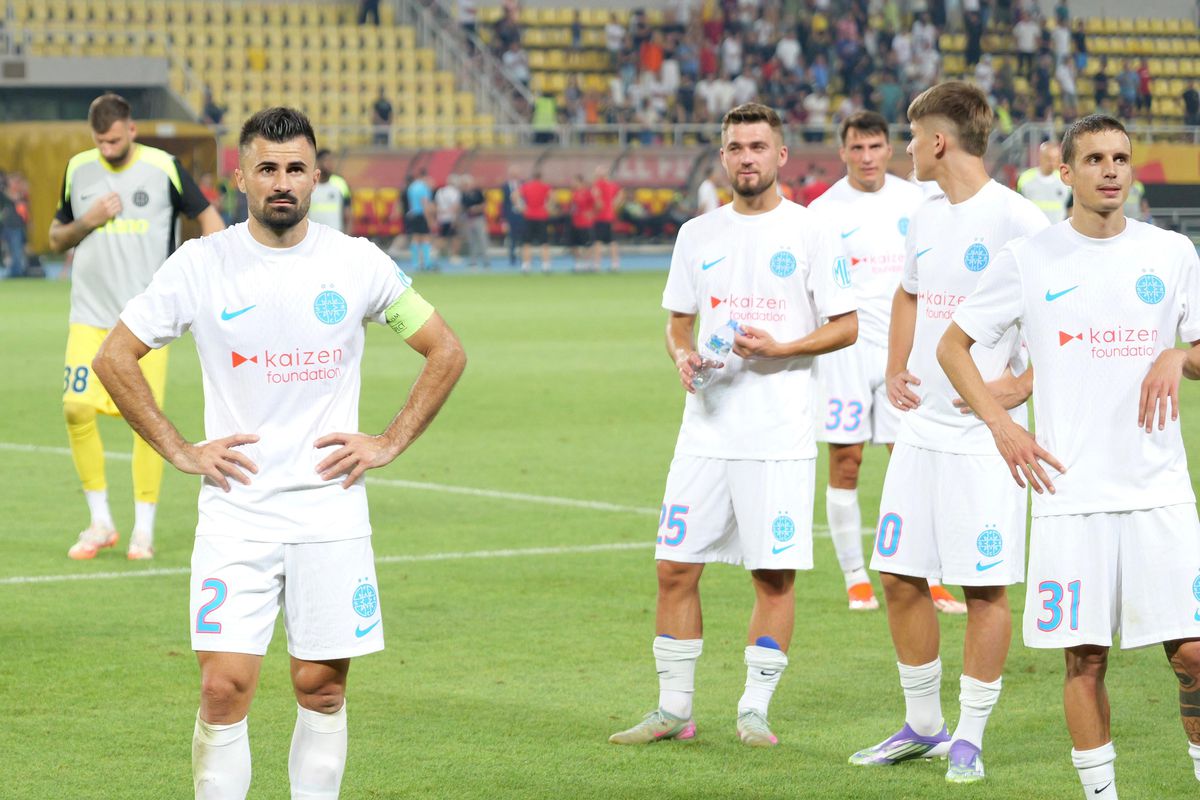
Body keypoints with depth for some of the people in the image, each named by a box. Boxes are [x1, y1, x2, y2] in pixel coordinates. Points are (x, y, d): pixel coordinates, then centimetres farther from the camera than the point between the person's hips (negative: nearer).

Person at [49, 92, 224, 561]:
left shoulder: (163, 168, -4)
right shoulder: (78, 170, 5)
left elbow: (208, 218, 6)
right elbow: (55, 239, 14)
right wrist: (86, 223, -6)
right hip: (90, 314, 3)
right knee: (76, 407, -9)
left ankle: (143, 529, 5)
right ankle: (100, 523, 6)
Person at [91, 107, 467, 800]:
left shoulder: (358, 263, 1)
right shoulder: (201, 264, -1)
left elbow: (447, 352, 11)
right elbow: (115, 358, 7)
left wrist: (391, 443, 4)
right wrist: (178, 450, 1)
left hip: (330, 511, 1)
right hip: (235, 514, -1)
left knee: (322, 688, 5)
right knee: (225, 686, -8)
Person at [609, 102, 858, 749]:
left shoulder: (808, 233, -1)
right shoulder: (697, 234, 11)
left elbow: (846, 326, -1)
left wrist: (780, 348, -15)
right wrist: (682, 356, -3)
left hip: (780, 435, -3)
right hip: (706, 429, 4)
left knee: (774, 572, -2)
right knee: (675, 568, 2)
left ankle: (755, 709, 10)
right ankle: (673, 708, 12)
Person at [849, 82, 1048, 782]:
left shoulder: (1016, 220, -13)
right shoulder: (926, 219, 11)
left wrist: (1022, 386, -17)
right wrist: (896, 371, 14)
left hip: (985, 433, -7)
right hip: (921, 428, 7)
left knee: (984, 587, -1)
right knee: (901, 578, 9)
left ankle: (970, 737, 9)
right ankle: (923, 725, 23)